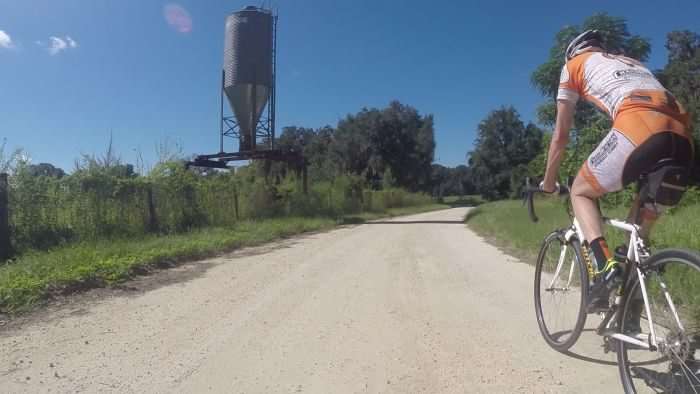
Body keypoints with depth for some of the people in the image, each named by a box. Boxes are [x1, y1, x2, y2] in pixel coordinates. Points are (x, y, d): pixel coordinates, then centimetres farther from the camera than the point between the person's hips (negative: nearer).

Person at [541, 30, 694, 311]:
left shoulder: (574, 64, 25)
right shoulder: (632, 63, 41)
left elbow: (560, 136, 24)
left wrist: (548, 182, 35)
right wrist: (620, 176, 49)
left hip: (639, 128, -6)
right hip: (683, 139, 6)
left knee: (581, 192, 16)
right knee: (643, 220, 23)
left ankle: (605, 266, -8)